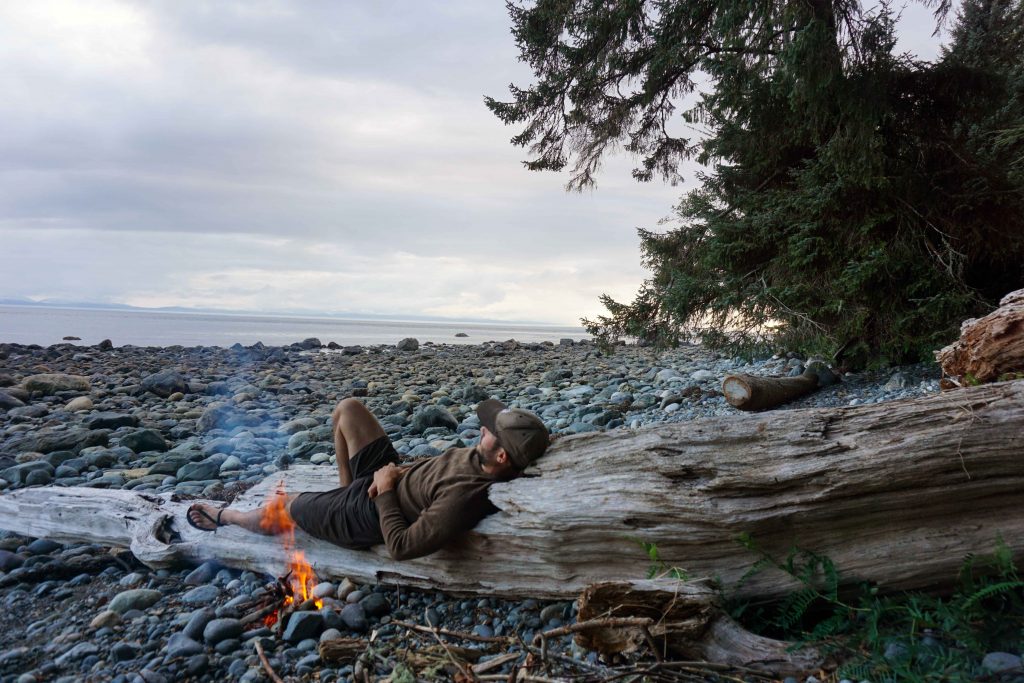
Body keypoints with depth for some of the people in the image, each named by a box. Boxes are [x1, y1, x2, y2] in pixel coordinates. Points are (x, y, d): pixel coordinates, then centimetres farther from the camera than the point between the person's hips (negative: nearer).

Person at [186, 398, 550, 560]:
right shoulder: (484, 456, -17)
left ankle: (224, 516, 49)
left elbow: (400, 547, -34)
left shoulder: (464, 497, -40)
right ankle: (346, 487, 35)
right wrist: (405, 471, -11)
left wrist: (386, 490, -23)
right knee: (348, 408, 14)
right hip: (391, 474, 7)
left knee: (276, 508, 13)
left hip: (368, 513, -7)